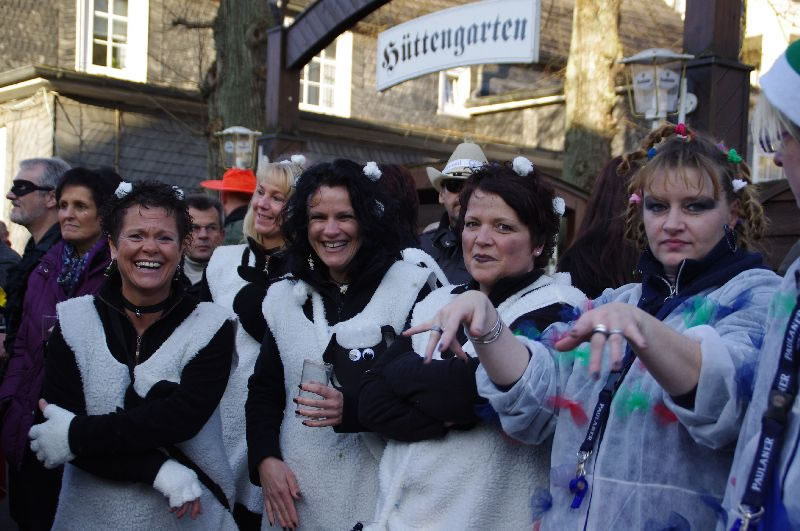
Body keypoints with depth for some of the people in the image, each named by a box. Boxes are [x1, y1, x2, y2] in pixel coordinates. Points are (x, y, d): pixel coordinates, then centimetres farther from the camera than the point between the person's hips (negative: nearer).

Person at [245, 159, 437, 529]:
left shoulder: (410, 288, -6)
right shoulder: (284, 298, 8)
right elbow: (263, 392, 11)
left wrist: (353, 409, -21)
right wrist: (264, 459, -4)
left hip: (381, 495, -3)